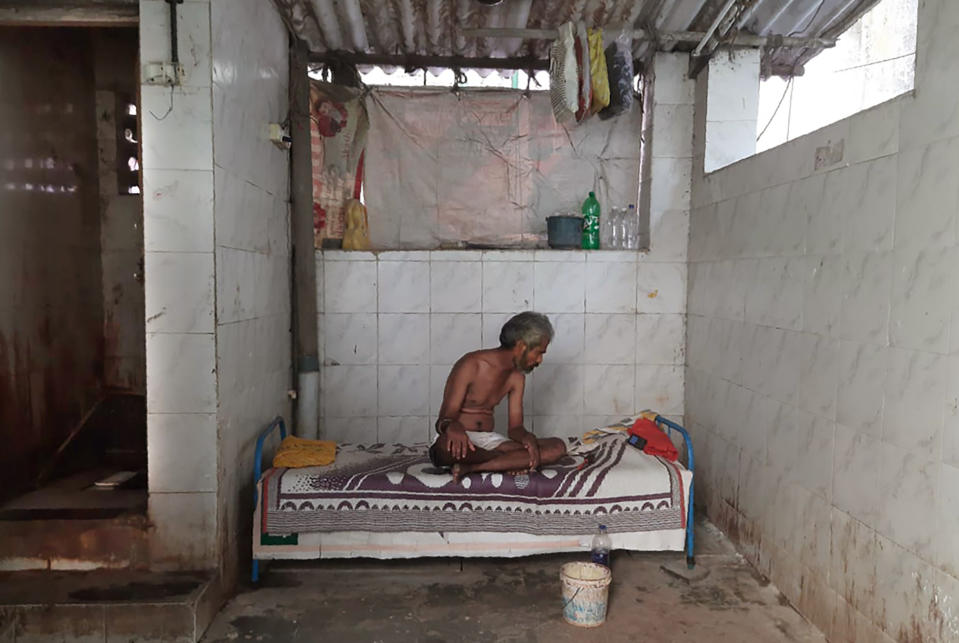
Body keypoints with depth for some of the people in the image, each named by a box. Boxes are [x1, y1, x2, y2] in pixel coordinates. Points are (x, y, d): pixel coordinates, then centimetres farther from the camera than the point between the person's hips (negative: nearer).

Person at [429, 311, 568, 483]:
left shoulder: (517, 377, 8)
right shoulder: (471, 365, -13)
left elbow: (515, 427, 4)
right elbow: (444, 419, -16)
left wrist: (527, 437, -21)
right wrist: (452, 427, -42)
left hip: (489, 440, 6)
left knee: (557, 447, -15)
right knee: (448, 444, -44)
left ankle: (470, 467, -25)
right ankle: (511, 462, -15)